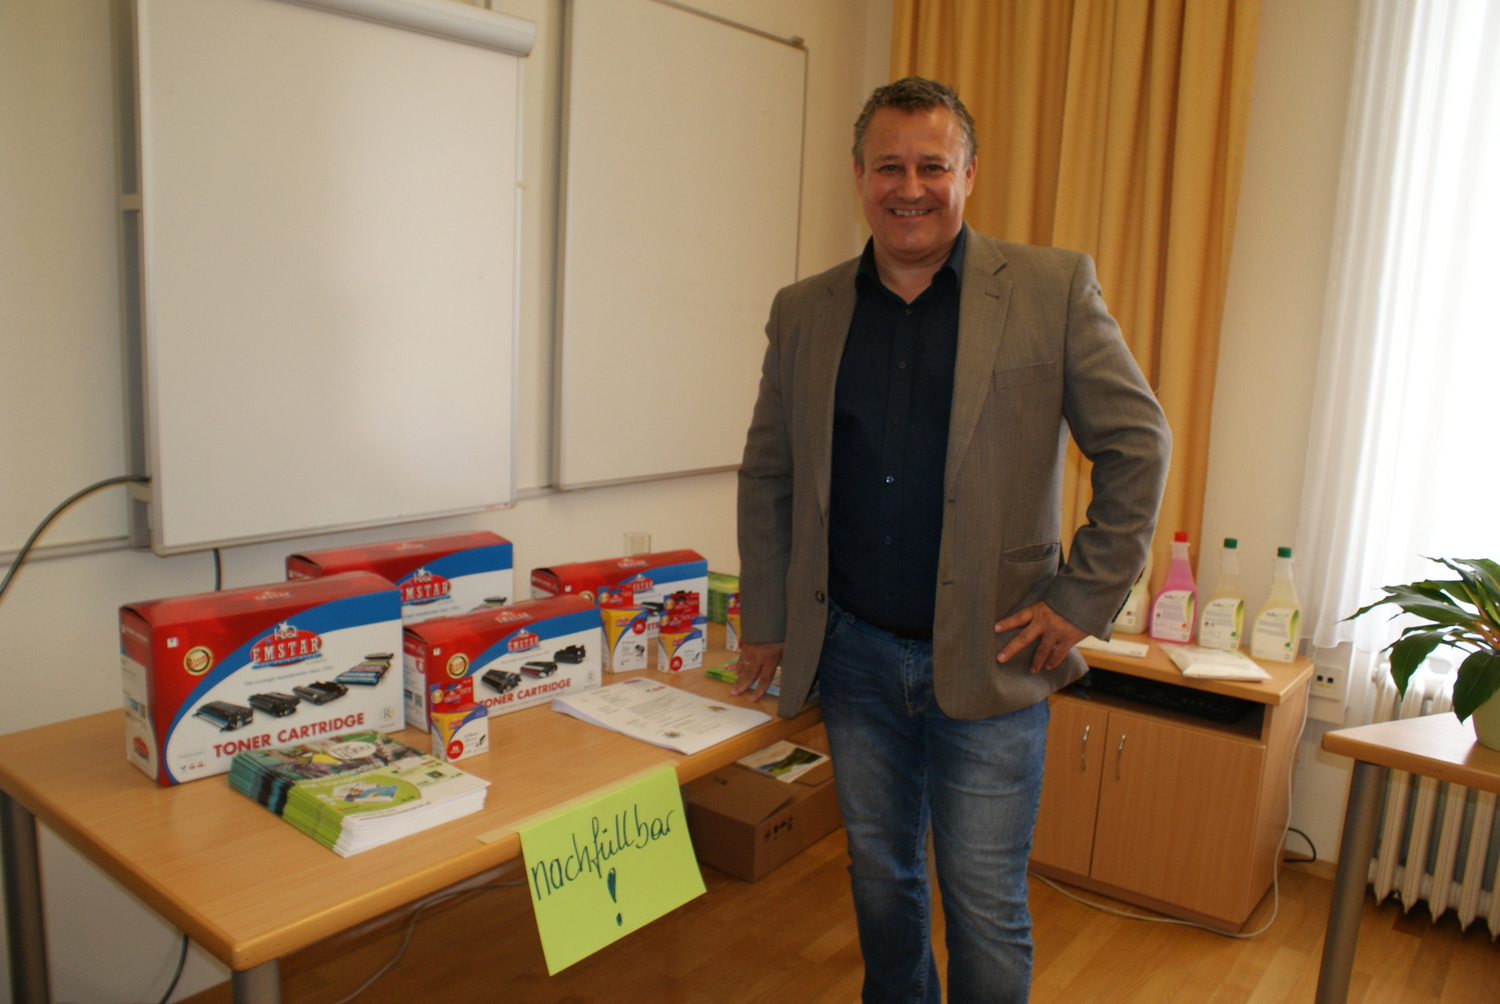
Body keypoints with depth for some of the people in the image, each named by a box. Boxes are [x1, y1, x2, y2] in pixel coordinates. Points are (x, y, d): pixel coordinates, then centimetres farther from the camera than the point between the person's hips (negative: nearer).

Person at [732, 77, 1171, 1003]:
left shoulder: (1054, 290, -5)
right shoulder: (806, 312, 4)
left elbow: (1138, 445, -3)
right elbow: (767, 476, 10)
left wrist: (1084, 600, -7)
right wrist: (765, 623, 8)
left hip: (989, 663, -3)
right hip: (854, 655, 4)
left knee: (986, 906, 8)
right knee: (880, 876, 20)